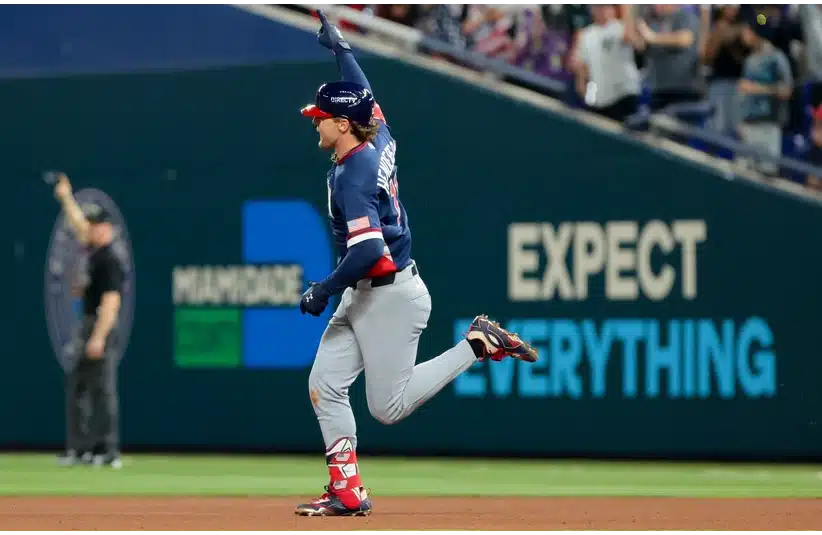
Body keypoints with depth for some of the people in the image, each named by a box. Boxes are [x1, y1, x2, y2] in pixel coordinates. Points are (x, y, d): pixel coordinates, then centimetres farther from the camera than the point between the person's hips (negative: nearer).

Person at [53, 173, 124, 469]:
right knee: (75, 386, 11)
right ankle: (79, 448, 13)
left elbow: (111, 301, -22)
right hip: (87, 326, 10)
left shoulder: (110, 261, -16)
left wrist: (98, 337, -26)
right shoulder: (95, 253, 11)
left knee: (103, 389, -9)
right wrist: (66, 198, 27)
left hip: (101, 328, -10)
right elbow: (78, 223, 27)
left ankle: (109, 452, -9)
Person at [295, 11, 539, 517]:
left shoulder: (353, 174, -21)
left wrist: (324, 290, -19)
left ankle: (478, 344, 1)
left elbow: (368, 249, -29)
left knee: (389, 407, -4)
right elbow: (365, 96, 26)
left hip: (391, 298, -10)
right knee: (324, 386, 5)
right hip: (363, 296, 10)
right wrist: (341, 48, 36)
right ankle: (347, 491, 6)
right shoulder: (380, 141, 5)